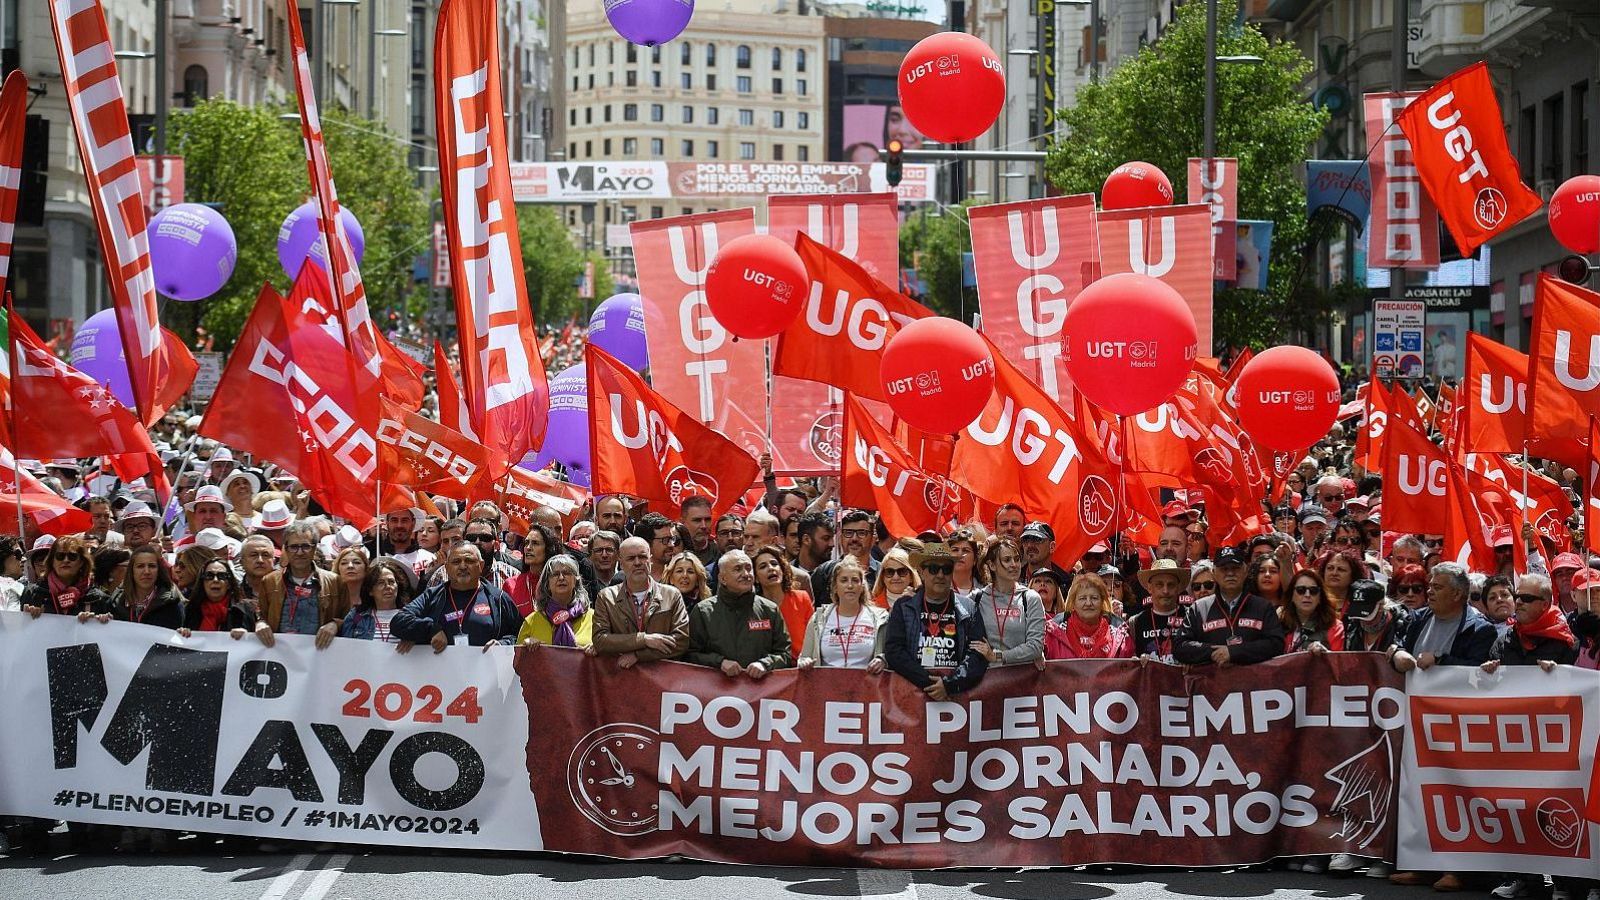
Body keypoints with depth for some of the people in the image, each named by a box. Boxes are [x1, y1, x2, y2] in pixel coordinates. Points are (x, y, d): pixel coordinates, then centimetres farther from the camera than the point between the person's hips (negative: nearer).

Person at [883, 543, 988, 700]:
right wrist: (928, 682, -9)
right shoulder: (903, 607, 12)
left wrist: (950, 684, -11)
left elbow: (978, 656, 3)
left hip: (958, 693, 0)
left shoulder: (967, 609, 12)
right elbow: (893, 651, 2)